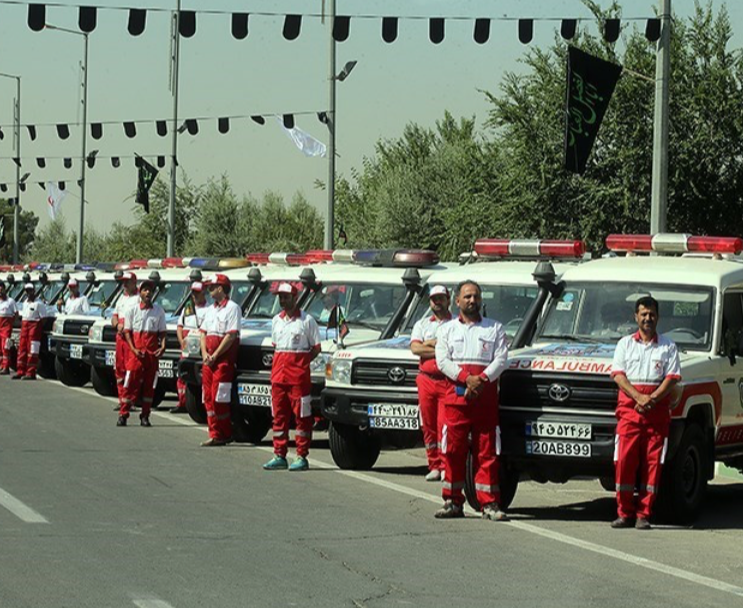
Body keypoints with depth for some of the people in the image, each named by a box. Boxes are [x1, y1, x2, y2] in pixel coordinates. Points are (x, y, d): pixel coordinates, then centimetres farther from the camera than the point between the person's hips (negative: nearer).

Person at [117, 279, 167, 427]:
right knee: (130, 383, -6)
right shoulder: (131, 310, 3)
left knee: (149, 385, 5)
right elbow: (127, 331, 1)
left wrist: (162, 346, -6)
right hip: (136, 352, -2)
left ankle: (145, 416, 12)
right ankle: (123, 415, -2)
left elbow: (162, 332, 11)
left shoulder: (159, 310, 9)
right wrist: (133, 349, -11)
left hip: (152, 352, 2)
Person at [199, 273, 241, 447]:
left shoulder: (232, 308, -7)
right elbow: (203, 333, 18)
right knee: (208, 398, 5)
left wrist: (215, 356, -16)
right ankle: (214, 434, 9)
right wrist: (205, 354, 0)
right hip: (208, 359, 8)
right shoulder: (211, 309, 19)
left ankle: (224, 435, -3)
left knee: (220, 398, -9)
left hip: (224, 359, -8)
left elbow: (231, 335, -14)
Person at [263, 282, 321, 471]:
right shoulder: (276, 320, 15)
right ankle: (279, 456, 12)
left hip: (299, 376, -6)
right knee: (279, 416, 7)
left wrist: (300, 363, -9)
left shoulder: (306, 320, -3)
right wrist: (278, 364, 7)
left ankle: (302, 457, 0)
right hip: (278, 375, 6)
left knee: (302, 416, -2)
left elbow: (316, 348, -1)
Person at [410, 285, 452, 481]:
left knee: (444, 424, -11)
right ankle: (434, 466, 9)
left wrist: (431, 343, -6)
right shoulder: (422, 324, 17)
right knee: (428, 426, 3)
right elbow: (415, 348, 1)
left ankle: (445, 466, -8)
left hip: (448, 381, -4)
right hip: (426, 380, 4)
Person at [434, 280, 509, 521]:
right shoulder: (447, 330, 15)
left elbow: (501, 359, 2)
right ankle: (453, 502, 7)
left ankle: (490, 504, -3)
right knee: (453, 450, 0)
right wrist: (466, 379, -13)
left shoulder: (495, 329, 14)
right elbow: (442, 361, 2)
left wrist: (482, 379, -14)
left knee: (487, 451, -3)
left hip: (486, 397, -1)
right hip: (455, 396, 1)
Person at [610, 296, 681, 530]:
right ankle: (624, 513, -1)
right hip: (629, 410, 0)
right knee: (624, 461, -7)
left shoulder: (668, 346, 10)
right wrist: (638, 397, -12)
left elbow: (672, 378, 2)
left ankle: (644, 514, 1)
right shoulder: (625, 344, 13)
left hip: (657, 412, 0)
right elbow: (618, 375, 3)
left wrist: (652, 399, -13)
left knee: (653, 463, -3)